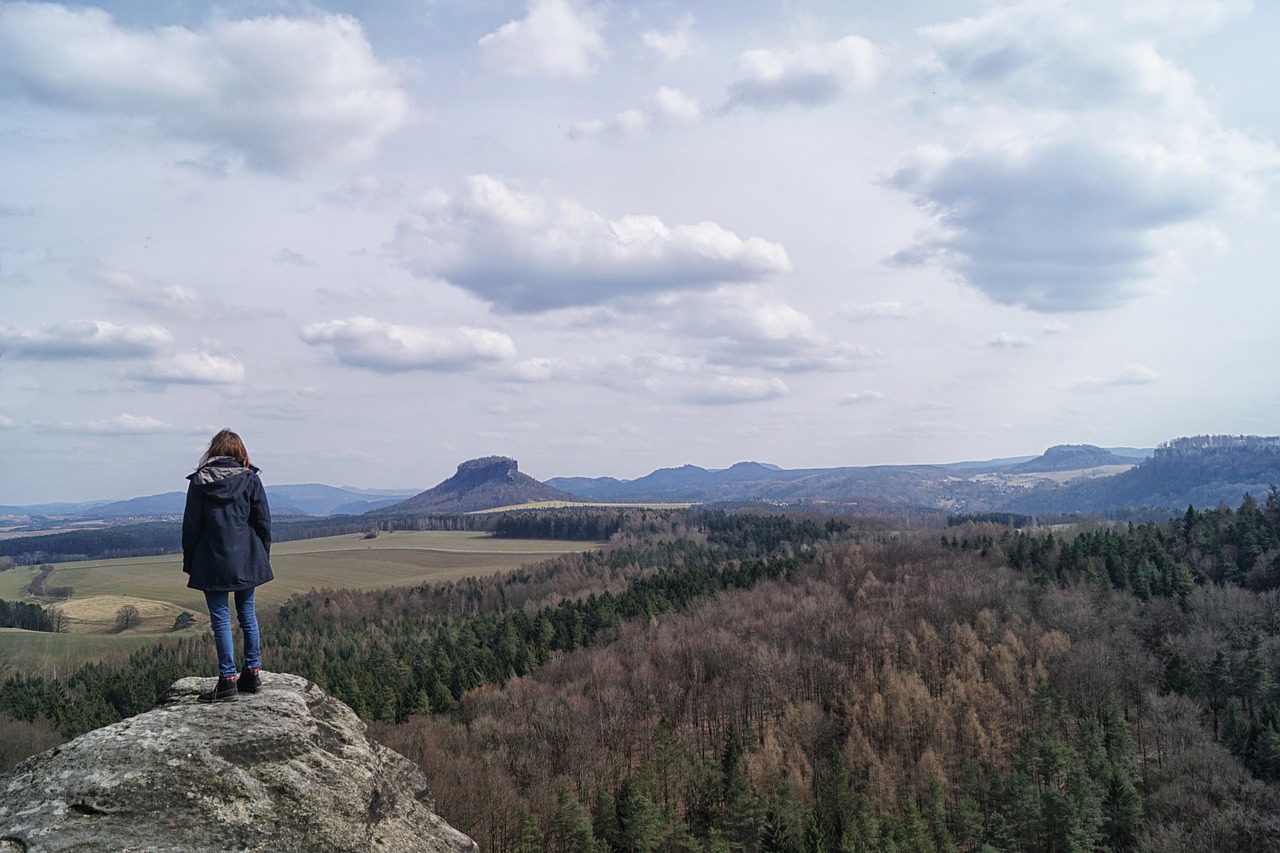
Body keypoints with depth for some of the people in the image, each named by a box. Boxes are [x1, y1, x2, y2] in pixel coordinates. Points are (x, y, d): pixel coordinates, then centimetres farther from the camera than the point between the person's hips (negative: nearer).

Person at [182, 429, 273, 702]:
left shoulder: (199, 482, -4)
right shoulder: (250, 479, 0)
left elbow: (191, 525, -1)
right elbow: (263, 521, 2)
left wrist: (189, 563, 8)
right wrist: (263, 556, 12)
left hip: (213, 563, -2)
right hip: (247, 561, 3)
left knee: (221, 620, 1)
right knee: (247, 614, 13)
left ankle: (228, 680, 1)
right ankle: (252, 673, 18)